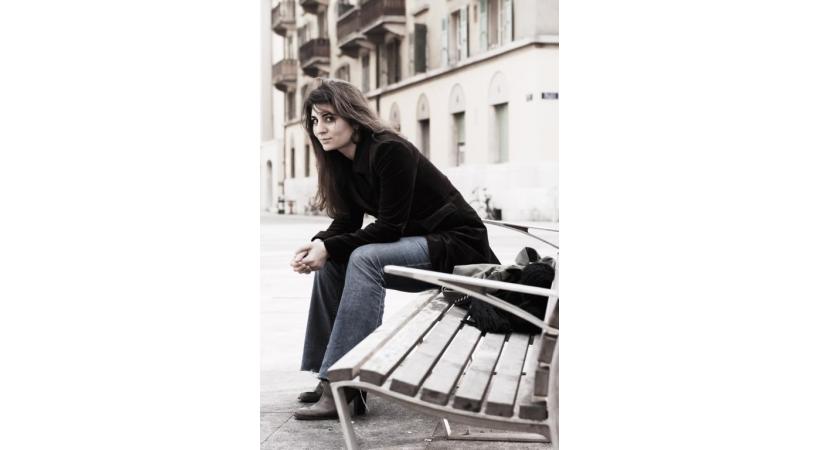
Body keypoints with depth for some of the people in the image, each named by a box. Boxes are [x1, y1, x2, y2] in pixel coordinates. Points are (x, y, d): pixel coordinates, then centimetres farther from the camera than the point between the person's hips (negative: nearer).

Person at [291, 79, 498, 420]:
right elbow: (346, 222, 5)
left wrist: (329, 248, -26)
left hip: (456, 242, -9)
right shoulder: (344, 161, 4)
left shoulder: (390, 151, -22)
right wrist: (317, 245, -15)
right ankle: (327, 374, -2)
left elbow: (389, 227, -23)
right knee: (331, 262, -4)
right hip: (416, 244, 9)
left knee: (364, 259, -30)